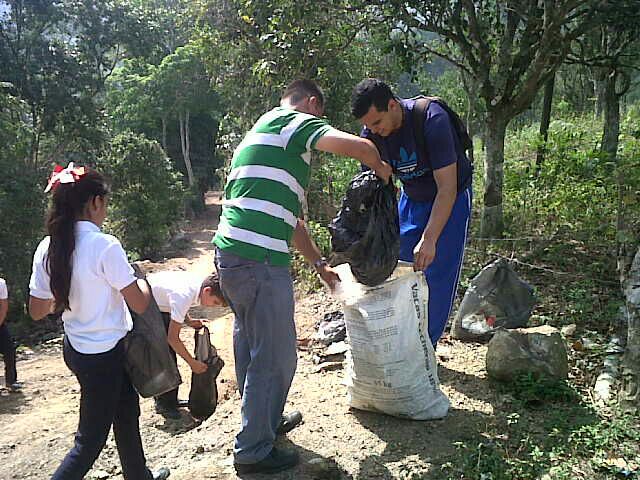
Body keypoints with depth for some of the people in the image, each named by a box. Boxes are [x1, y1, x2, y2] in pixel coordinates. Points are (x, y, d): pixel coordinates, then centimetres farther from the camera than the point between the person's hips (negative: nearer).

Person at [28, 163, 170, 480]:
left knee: (126, 411, 26)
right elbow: (139, 304, -18)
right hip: (103, 354, -8)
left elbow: (37, 311, 3)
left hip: (74, 346, 8)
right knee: (90, 441, 8)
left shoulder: (47, 249, -3)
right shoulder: (105, 246, -22)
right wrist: (143, 285, 2)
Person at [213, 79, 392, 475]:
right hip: (259, 259, -10)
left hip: (231, 252, 10)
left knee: (252, 348, 22)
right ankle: (255, 451, 17)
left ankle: (266, 421, 40)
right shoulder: (296, 122, -2)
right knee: (275, 355, 3)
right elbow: (358, 146, -20)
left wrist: (319, 263, 30)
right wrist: (380, 167, 3)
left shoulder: (263, 131, 27)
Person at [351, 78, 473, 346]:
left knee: (438, 274, -5)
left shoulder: (432, 120, -31)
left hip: (449, 199, -5)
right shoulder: (371, 134, -15)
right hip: (412, 198, 5)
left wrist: (429, 240, -38)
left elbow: (447, 188, -32)